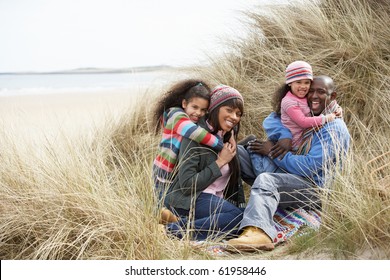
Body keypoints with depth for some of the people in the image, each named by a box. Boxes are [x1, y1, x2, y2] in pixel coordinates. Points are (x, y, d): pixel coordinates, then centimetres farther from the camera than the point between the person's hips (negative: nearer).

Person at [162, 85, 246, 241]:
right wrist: (220, 162, -11)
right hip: (188, 200, -8)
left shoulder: (227, 137, 17)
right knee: (238, 216, -32)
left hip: (216, 202, 8)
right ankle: (177, 229, -28)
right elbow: (187, 184, -15)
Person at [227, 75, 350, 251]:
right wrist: (284, 137, -13)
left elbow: (311, 166, -20)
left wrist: (273, 152, -14)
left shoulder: (334, 129, -11)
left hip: (315, 188, -9)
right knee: (237, 151, 3)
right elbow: (270, 121, 8)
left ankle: (258, 233, -66)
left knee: (266, 180, -40)